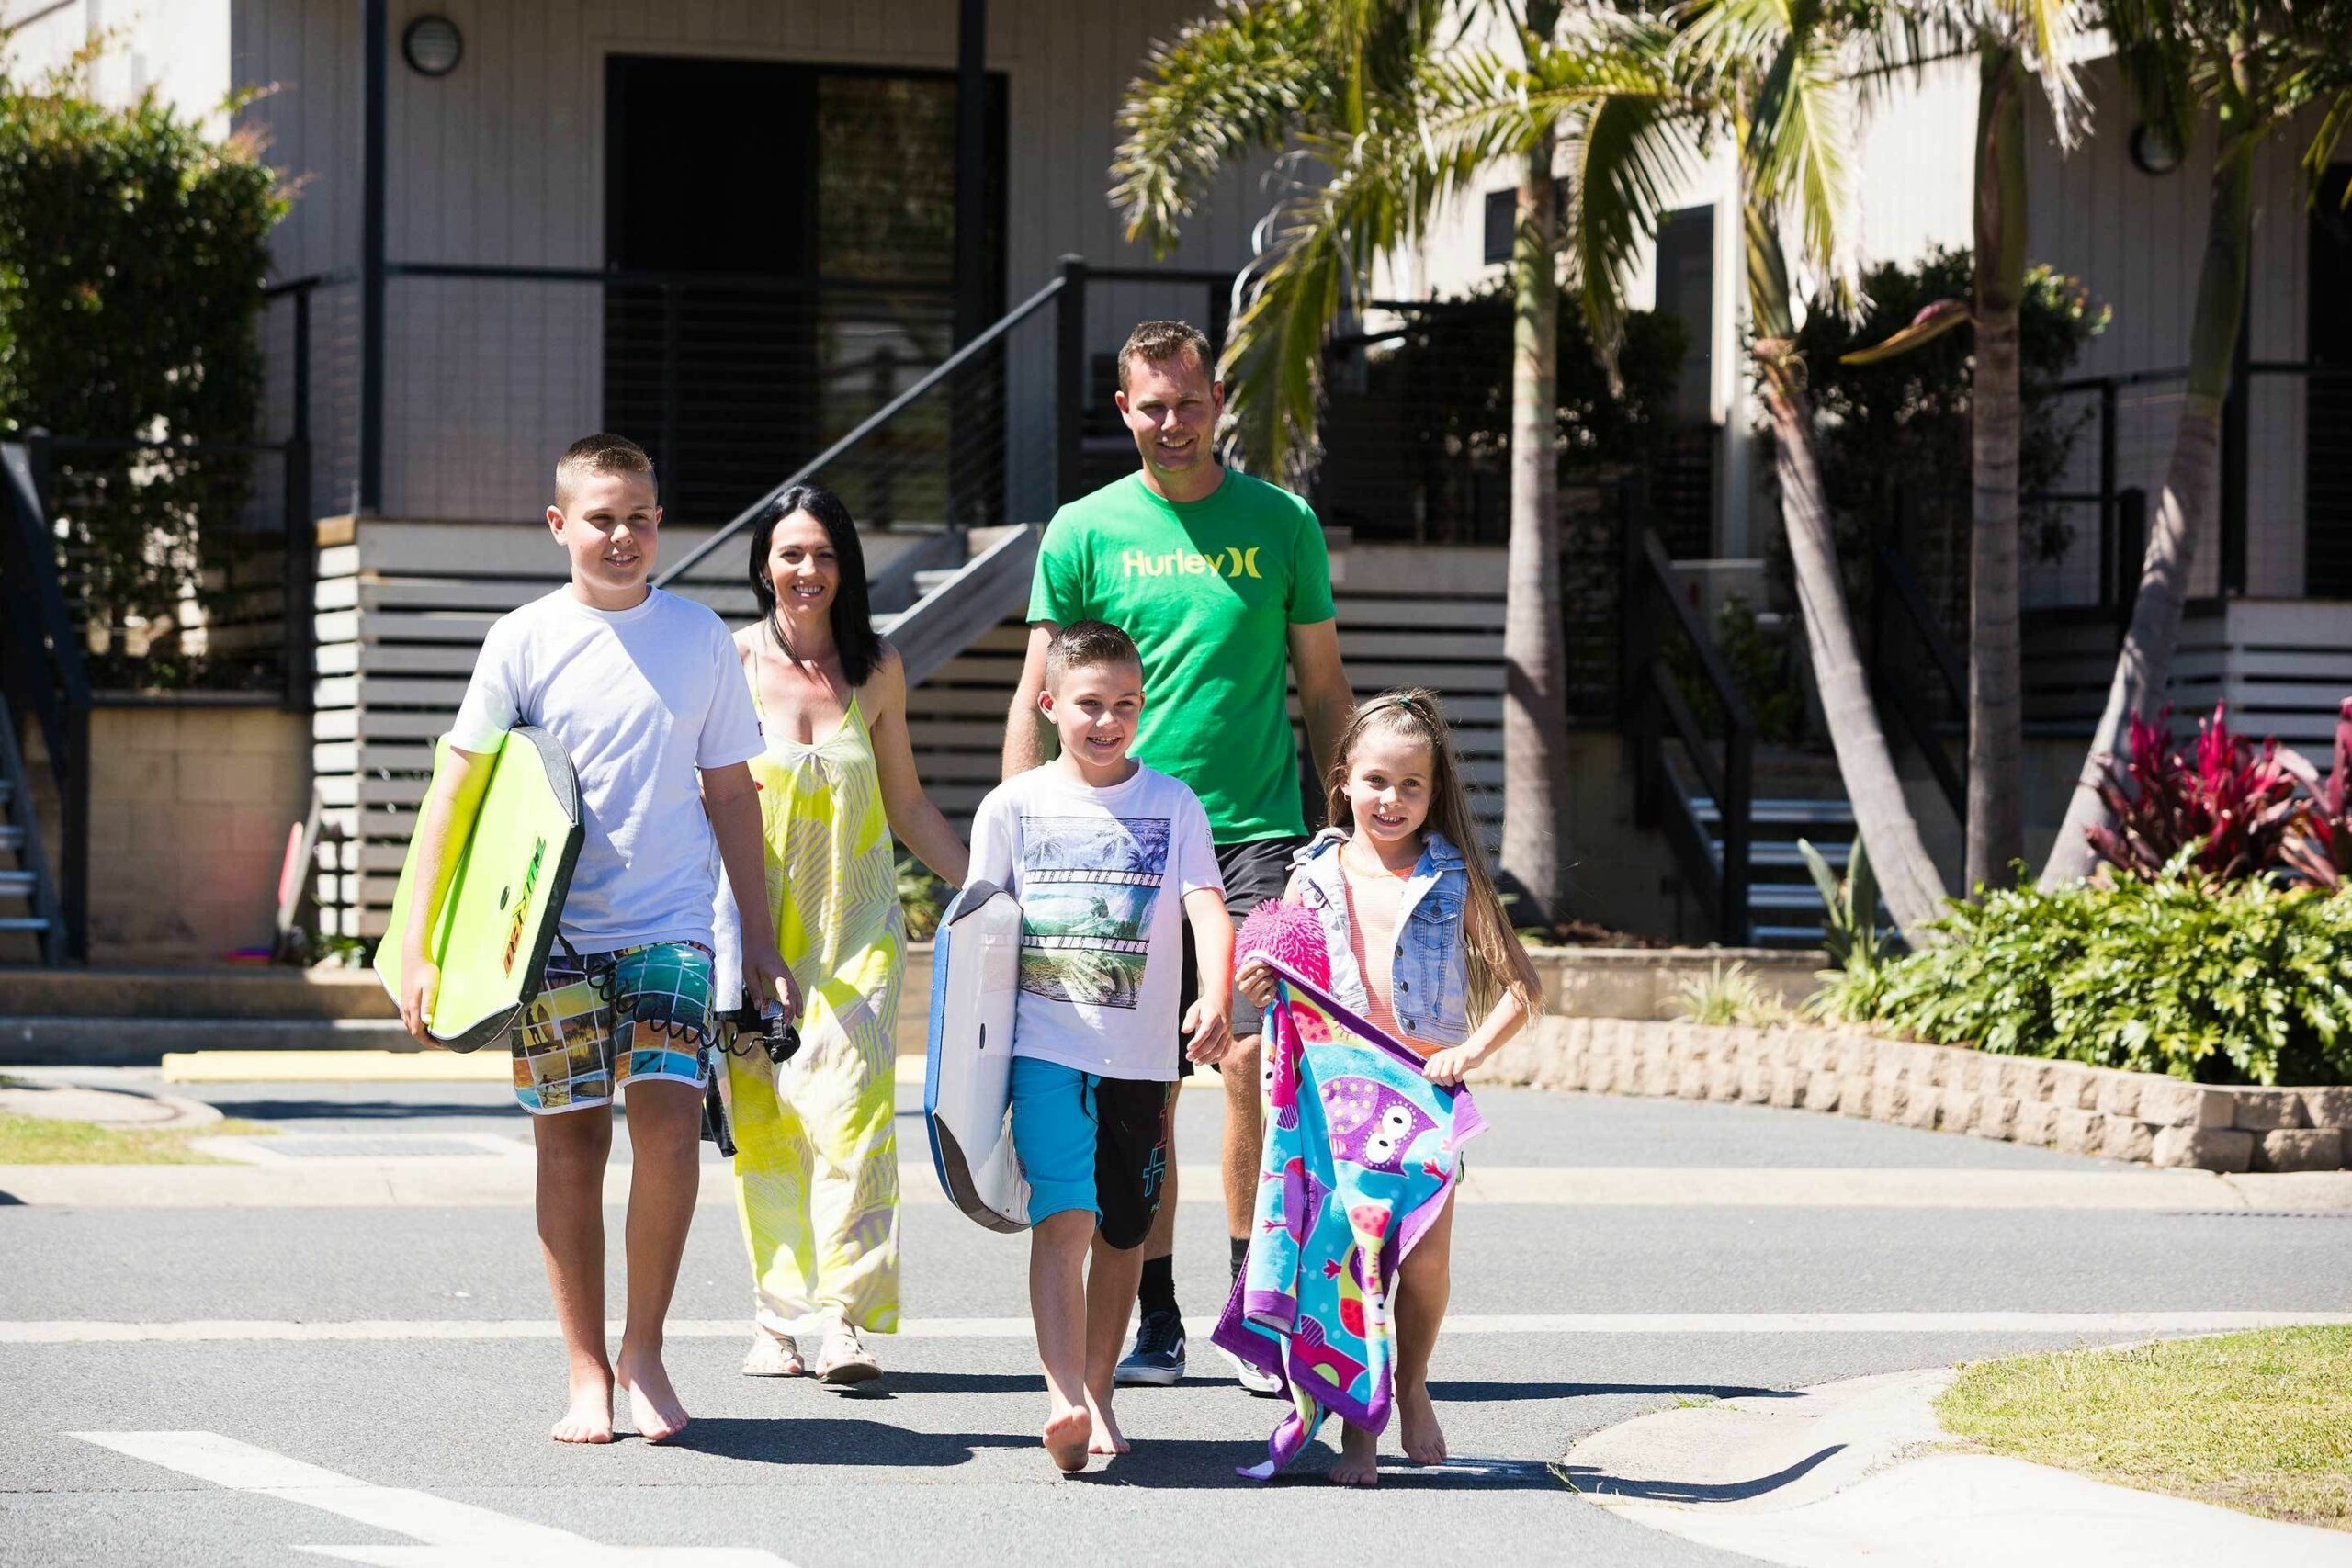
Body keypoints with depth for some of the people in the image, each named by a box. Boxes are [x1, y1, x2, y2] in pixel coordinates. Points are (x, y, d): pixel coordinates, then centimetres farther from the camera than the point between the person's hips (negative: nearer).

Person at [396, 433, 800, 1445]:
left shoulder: (698, 637, 7)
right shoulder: (525, 641, 2)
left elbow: (730, 793, 15)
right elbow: (457, 791, 3)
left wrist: (760, 939, 14)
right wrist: (417, 945, -3)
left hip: (670, 926, 0)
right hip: (551, 932, 0)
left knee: (668, 1121, -15)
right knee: (569, 1139, 0)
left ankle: (643, 1350, 0)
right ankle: (587, 1372, 10)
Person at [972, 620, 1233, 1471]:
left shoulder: (1171, 803, 3)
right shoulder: (1013, 806, 4)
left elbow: (1206, 906, -9)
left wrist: (1216, 998, -26)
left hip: (1141, 1054, 2)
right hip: (1045, 1046, -2)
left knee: (1122, 1231, 9)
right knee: (1064, 1217, -16)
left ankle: (1097, 1392, 23)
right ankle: (1064, 1398, -25)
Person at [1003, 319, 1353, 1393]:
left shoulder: (1281, 523, 6)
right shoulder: (1084, 531, 5)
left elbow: (1323, 688, 13)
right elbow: (1036, 699, 6)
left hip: (1256, 830, -1)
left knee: (1252, 1054, -14)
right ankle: (1154, 1318, 13)